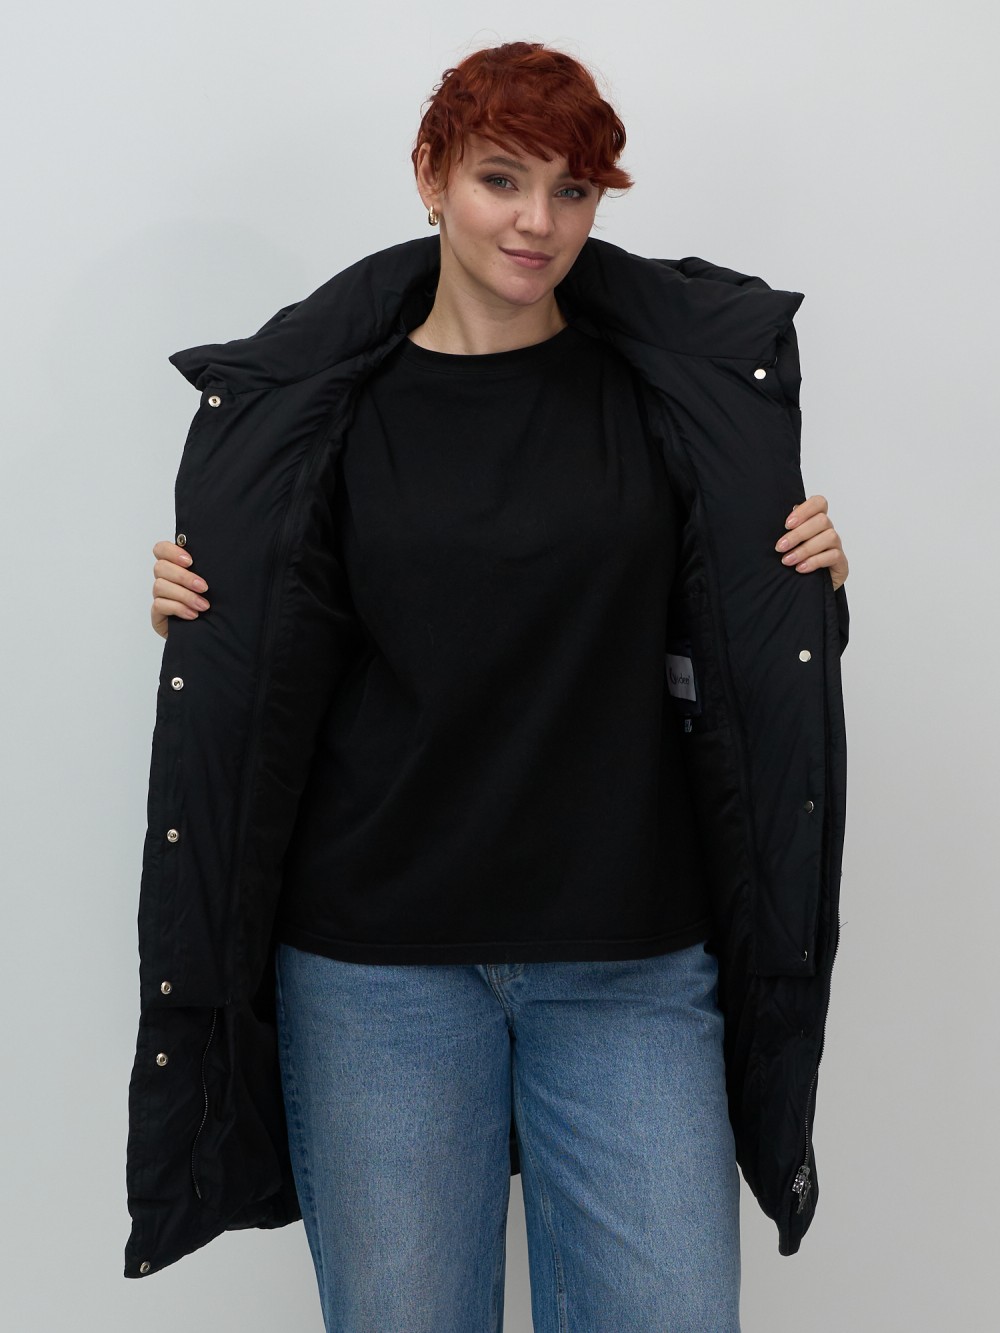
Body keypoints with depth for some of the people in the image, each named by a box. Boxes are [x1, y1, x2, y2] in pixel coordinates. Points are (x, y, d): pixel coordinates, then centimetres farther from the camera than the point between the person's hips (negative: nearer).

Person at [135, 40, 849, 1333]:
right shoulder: (337, 403, 3)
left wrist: (809, 579, -8)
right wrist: (197, 607, -8)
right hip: (380, 956, 0)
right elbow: (295, 660, 9)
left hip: (628, 957, 1)